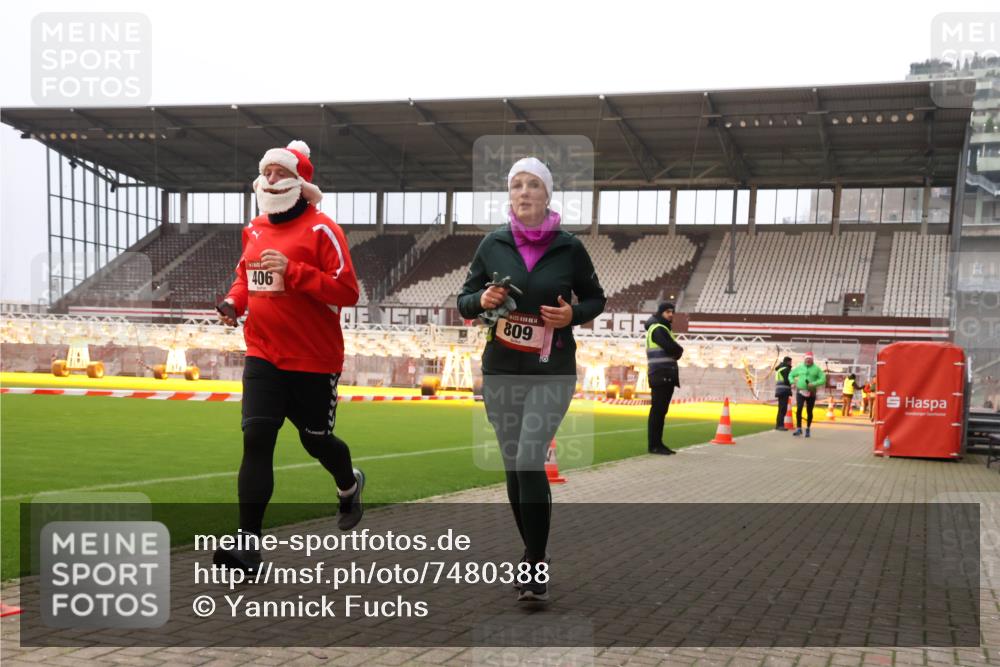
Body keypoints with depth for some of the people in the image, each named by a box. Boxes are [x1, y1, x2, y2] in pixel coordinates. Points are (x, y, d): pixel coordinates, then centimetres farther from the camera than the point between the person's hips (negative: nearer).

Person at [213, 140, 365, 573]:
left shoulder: (321, 230, -11)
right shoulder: (254, 230, 8)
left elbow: (348, 292, -17)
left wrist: (292, 270, -26)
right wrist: (234, 301, 2)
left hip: (314, 361, -4)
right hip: (263, 356, 4)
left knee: (315, 439, 12)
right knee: (256, 439, -9)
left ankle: (349, 485, 47)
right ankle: (248, 543, -7)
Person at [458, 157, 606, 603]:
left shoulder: (569, 247, -2)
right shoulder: (493, 244, 2)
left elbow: (596, 299, 9)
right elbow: (464, 301, 9)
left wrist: (572, 315, -11)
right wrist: (482, 301, -13)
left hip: (552, 370, -3)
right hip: (501, 369, 3)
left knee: (530, 460, -16)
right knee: (513, 466, 8)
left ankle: (535, 564, -6)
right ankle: (534, 554, 25)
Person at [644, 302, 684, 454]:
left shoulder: (664, 329, 23)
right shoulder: (658, 329, -9)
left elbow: (676, 352, 19)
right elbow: (674, 349, -18)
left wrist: (675, 351, 0)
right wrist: (678, 350, 1)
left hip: (667, 376, 10)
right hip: (661, 376, -10)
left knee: (661, 410, 10)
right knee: (657, 410, -9)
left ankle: (658, 443, 14)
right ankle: (653, 445, -8)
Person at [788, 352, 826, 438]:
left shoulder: (816, 369, 2)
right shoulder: (799, 367, 7)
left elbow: (823, 379, -5)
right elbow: (791, 375, 18)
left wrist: (814, 384, -19)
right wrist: (792, 383, -2)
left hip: (811, 393, 0)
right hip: (800, 392, 0)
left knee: (809, 412, 6)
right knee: (798, 409, -17)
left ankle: (808, 429, 24)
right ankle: (798, 429, -12)